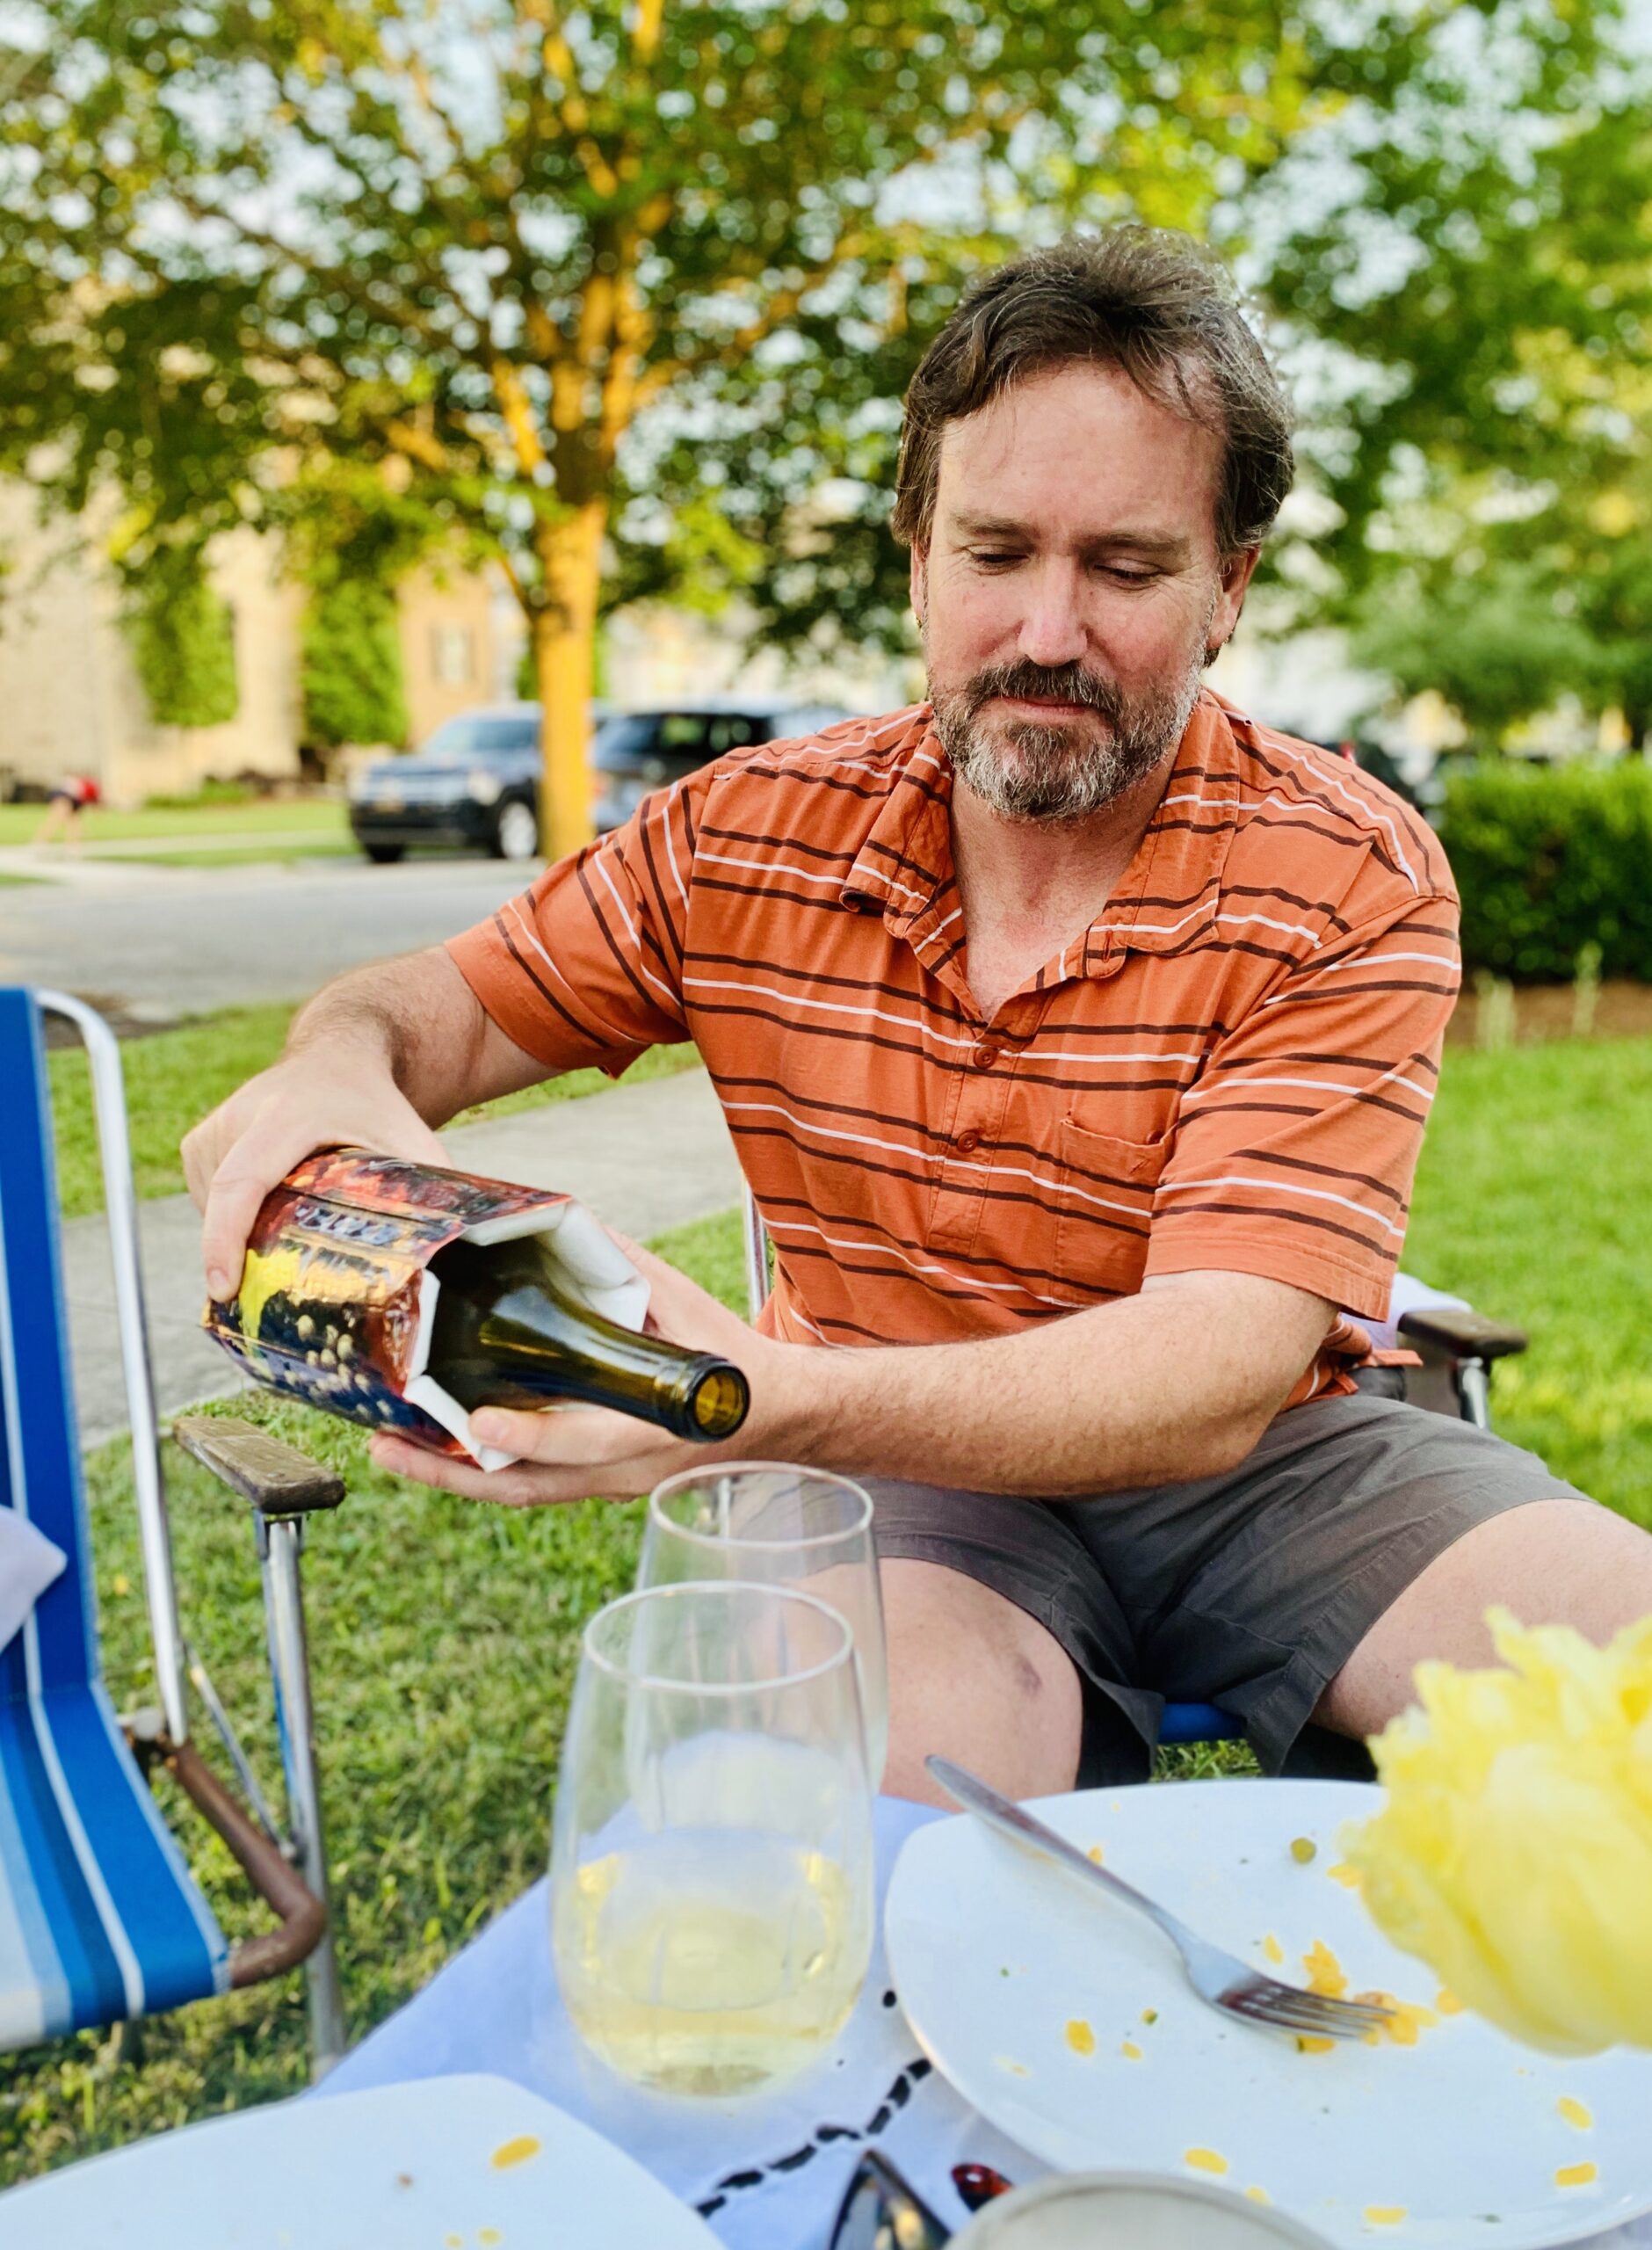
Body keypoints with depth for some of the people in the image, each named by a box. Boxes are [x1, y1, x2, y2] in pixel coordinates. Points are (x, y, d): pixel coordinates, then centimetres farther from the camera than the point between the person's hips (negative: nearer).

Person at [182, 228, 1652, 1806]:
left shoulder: (1351, 882, -13)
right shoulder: (748, 832, -3)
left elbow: (1216, 1374, -24)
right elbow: (439, 1006, 8)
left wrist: (766, 1401, -41)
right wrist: (337, 1068, -20)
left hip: (1259, 1462, 1)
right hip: (903, 1480, 0)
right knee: (906, 1741, -34)